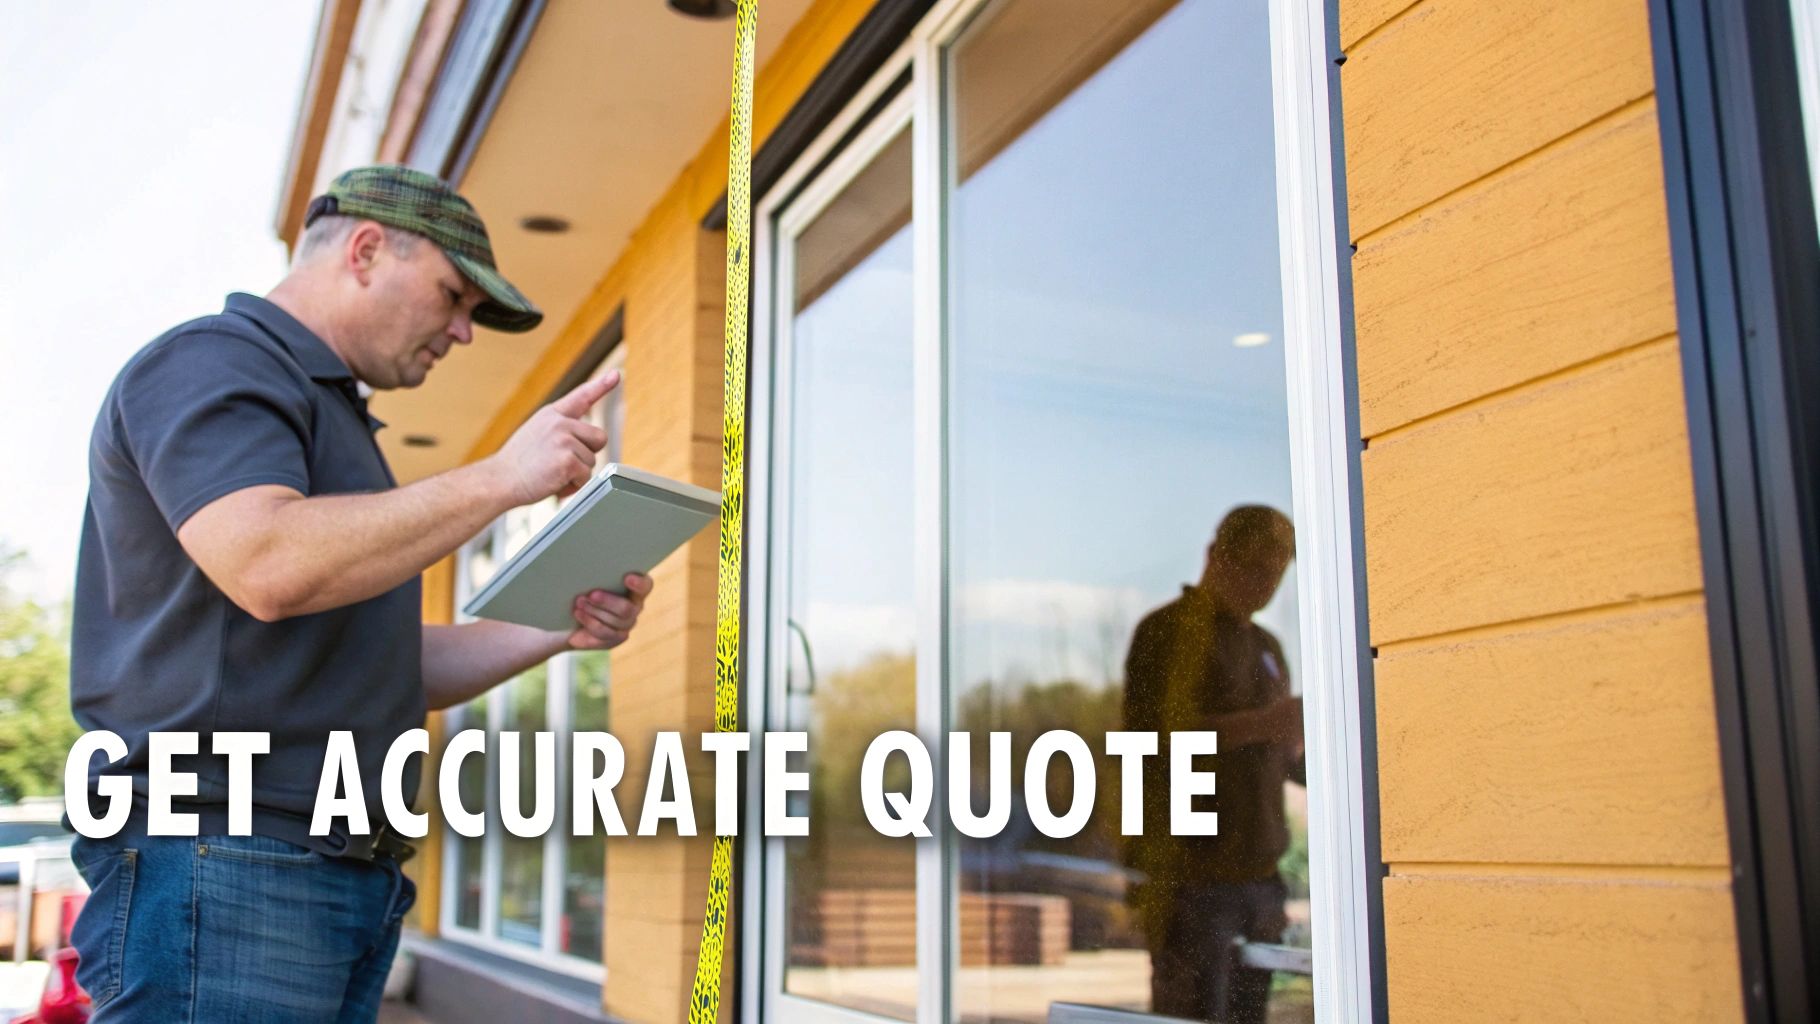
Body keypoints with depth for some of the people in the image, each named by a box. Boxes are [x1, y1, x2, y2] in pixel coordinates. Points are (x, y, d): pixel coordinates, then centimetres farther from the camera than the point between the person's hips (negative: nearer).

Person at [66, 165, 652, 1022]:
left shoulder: (326, 409, 25)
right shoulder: (211, 364, -4)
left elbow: (390, 668, 24)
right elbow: (267, 566, -25)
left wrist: (558, 629, 9)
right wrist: (499, 479, -18)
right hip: (220, 864, -9)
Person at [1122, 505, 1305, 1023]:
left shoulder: (1266, 647, 22)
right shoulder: (1167, 631, -3)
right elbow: (1162, 735, -16)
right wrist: (1263, 723, -22)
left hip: (1258, 877, 7)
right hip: (1191, 877, -7)